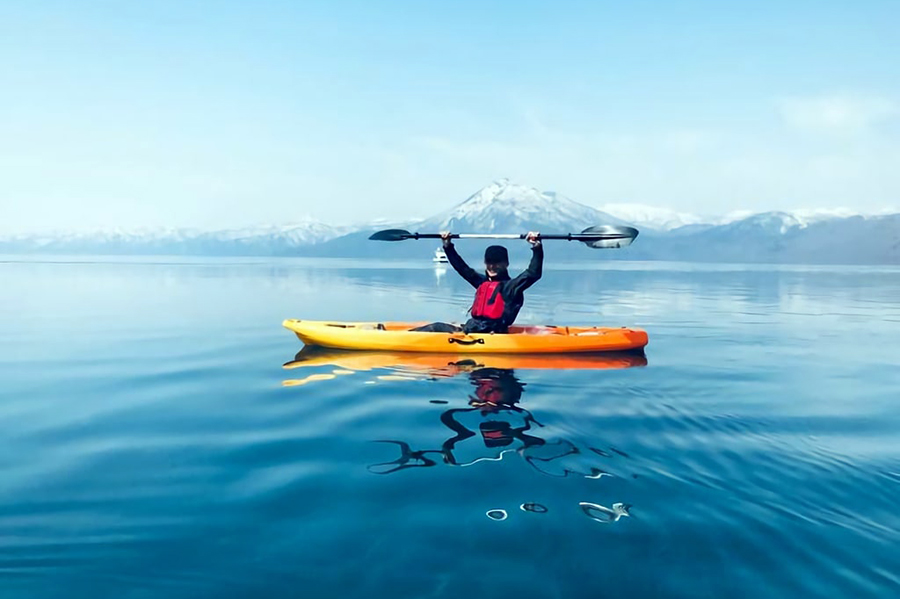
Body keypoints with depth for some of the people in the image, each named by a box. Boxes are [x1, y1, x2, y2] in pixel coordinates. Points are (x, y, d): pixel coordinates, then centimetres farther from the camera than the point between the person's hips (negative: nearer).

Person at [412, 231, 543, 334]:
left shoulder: (510, 286, -2)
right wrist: (448, 246, 26)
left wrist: (537, 247, -24)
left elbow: (533, 273, -15)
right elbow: (462, 267, 26)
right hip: (469, 331, 7)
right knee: (435, 327, 1)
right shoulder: (482, 282, 18)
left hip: (488, 336, -7)